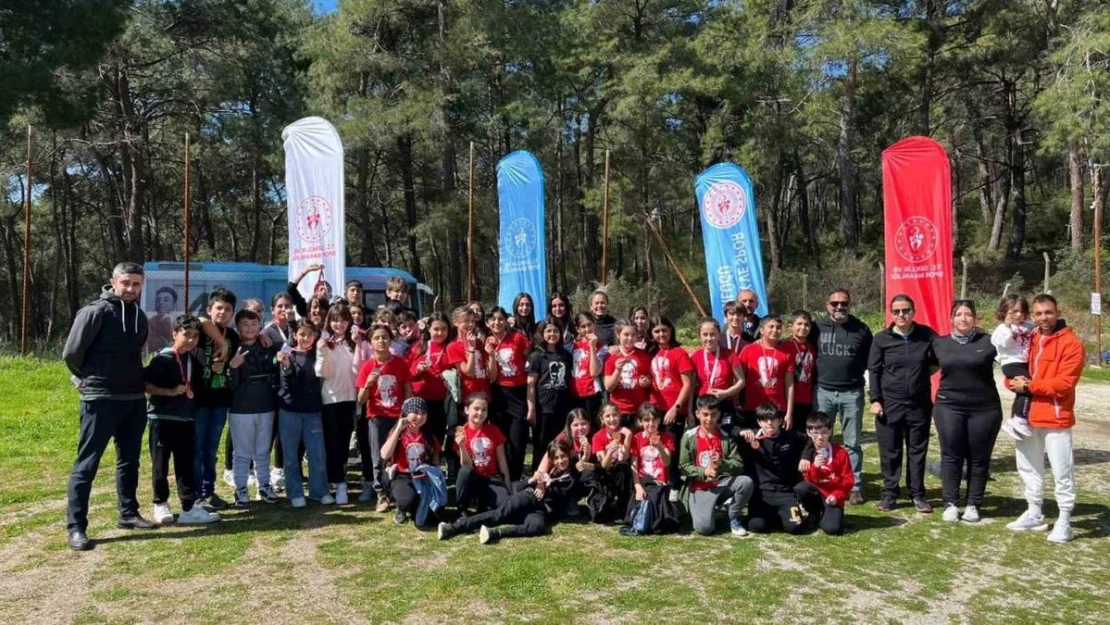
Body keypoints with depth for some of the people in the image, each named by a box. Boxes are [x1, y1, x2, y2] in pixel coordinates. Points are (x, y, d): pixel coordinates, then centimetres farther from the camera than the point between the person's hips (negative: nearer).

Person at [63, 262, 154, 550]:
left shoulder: (140, 316, 10)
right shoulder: (95, 312, -11)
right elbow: (71, 353, -8)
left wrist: (132, 381, 14)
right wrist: (91, 379, 6)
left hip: (135, 400, 7)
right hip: (100, 400, -7)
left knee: (129, 461, 15)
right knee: (87, 464, -2)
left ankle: (128, 513, 27)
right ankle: (76, 526, 3)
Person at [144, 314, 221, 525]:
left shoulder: (194, 361, 9)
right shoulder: (162, 358, -10)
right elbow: (145, 385, -14)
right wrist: (171, 391, -20)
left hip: (185, 418, 5)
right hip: (161, 417, -5)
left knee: (186, 464, 4)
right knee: (160, 464, 5)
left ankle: (189, 508, 5)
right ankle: (161, 505, 21)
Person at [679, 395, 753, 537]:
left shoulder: (726, 436, 2)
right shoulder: (689, 436, -3)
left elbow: (738, 464, -4)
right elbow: (684, 466, -5)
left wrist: (722, 463, -24)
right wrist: (703, 471, -21)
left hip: (723, 482, 2)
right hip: (700, 488, -2)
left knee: (747, 482, -29)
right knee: (704, 528, -25)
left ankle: (733, 518, -2)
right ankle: (709, 509, 14)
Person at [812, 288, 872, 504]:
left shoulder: (861, 329, 3)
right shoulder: (818, 327, 3)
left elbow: (869, 360, 9)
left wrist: (854, 373, -1)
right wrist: (817, 375, 3)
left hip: (852, 393, 0)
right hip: (823, 392, 1)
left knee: (852, 443, 7)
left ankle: (855, 487, 14)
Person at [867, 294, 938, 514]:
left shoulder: (927, 335, -1)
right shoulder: (881, 339, -2)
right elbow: (874, 371, -1)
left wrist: (929, 369, -2)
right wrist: (875, 400, -6)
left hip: (919, 404, 1)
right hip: (889, 403, -1)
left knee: (918, 451, 9)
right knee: (890, 452, 6)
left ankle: (918, 495, 20)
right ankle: (889, 494, 17)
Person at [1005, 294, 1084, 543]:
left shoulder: (1071, 343, -9)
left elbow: (1064, 383, -18)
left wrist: (1029, 386, -15)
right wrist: (1016, 382, -8)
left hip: (1056, 417, -7)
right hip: (1027, 415, 7)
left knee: (1061, 470, -2)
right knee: (1028, 466, 16)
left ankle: (1064, 521, 9)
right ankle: (1035, 514, 30)